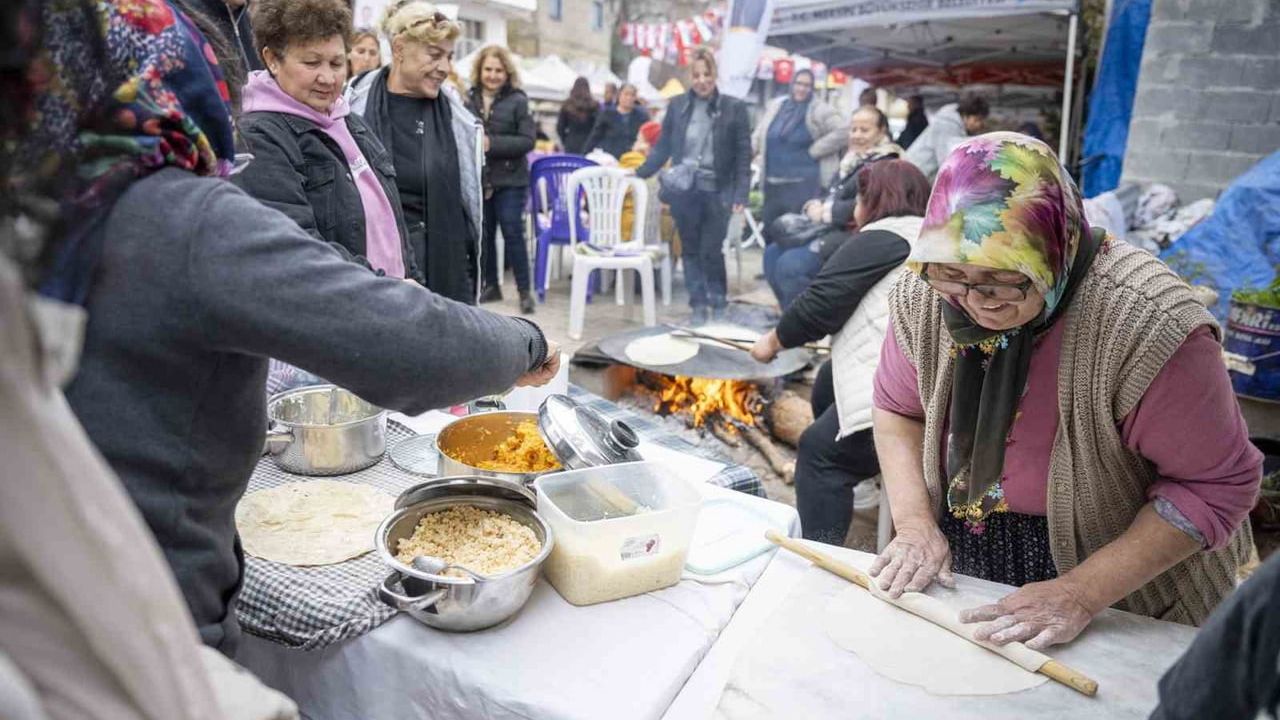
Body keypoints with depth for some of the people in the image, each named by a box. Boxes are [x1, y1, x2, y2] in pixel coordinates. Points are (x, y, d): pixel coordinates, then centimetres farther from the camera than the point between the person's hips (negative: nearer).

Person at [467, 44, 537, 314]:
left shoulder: (518, 101, -3)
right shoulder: (468, 99, 4)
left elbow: (527, 140, -9)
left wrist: (492, 143, -18)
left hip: (509, 180, -3)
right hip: (477, 178, 3)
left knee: (512, 233, -3)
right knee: (483, 234, 10)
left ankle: (525, 290, 7)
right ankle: (491, 285, 24)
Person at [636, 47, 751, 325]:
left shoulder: (734, 108, -1)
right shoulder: (677, 105, 4)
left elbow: (743, 154, -2)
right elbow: (663, 147, 10)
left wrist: (740, 194, -8)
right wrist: (640, 172, 2)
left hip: (716, 192, -2)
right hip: (684, 190, 3)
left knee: (711, 251, -1)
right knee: (690, 250, 8)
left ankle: (719, 303, 18)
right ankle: (698, 305, 19)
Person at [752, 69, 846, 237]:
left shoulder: (819, 110, -4)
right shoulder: (775, 106, 14)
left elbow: (841, 132, -14)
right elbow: (760, 135, 25)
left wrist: (814, 151, -13)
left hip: (803, 183, -6)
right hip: (773, 183, 6)